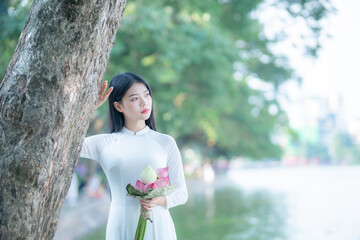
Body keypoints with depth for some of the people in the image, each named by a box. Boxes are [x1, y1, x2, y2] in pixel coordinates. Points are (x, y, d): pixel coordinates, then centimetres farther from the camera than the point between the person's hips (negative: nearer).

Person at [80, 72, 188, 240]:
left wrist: (159, 200, -17)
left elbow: (181, 192, 3)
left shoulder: (165, 142, 3)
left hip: (158, 225, 0)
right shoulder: (105, 144, 2)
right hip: (121, 227, 0)